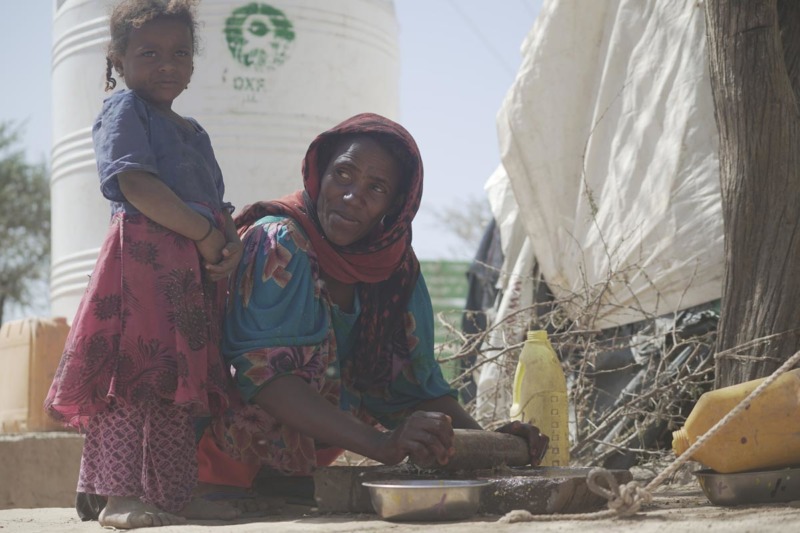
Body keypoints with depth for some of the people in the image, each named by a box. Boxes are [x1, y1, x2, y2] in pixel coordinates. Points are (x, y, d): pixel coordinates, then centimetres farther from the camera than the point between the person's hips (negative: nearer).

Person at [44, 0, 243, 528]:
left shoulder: (194, 133, 27)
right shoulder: (124, 110, 2)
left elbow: (217, 207, 22)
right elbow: (136, 184, -12)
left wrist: (231, 245, -2)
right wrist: (206, 235, -15)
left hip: (197, 266, 9)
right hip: (144, 255, -8)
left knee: (184, 380, 6)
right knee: (136, 375, -15)